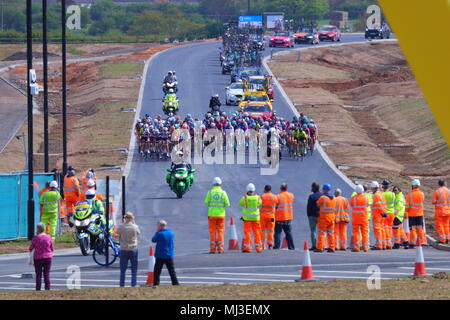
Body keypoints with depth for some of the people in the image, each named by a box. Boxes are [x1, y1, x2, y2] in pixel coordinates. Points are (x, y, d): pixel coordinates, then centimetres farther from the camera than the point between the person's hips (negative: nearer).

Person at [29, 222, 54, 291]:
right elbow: (52, 249, 5)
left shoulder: (35, 238, -9)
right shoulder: (48, 237, -3)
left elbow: (30, 249, -2)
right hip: (48, 257, 2)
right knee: (47, 274, 4)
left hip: (38, 258, -2)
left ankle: (38, 290, 2)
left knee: (38, 275, 3)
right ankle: (47, 289, 2)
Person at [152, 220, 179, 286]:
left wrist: (157, 232, 6)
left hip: (160, 256, -5)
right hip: (169, 256, 5)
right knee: (172, 271, 10)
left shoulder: (159, 234, -16)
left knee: (157, 271, 3)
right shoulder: (171, 233, 3)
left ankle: (156, 283, 0)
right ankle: (175, 283, 8)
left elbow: (153, 240, -2)